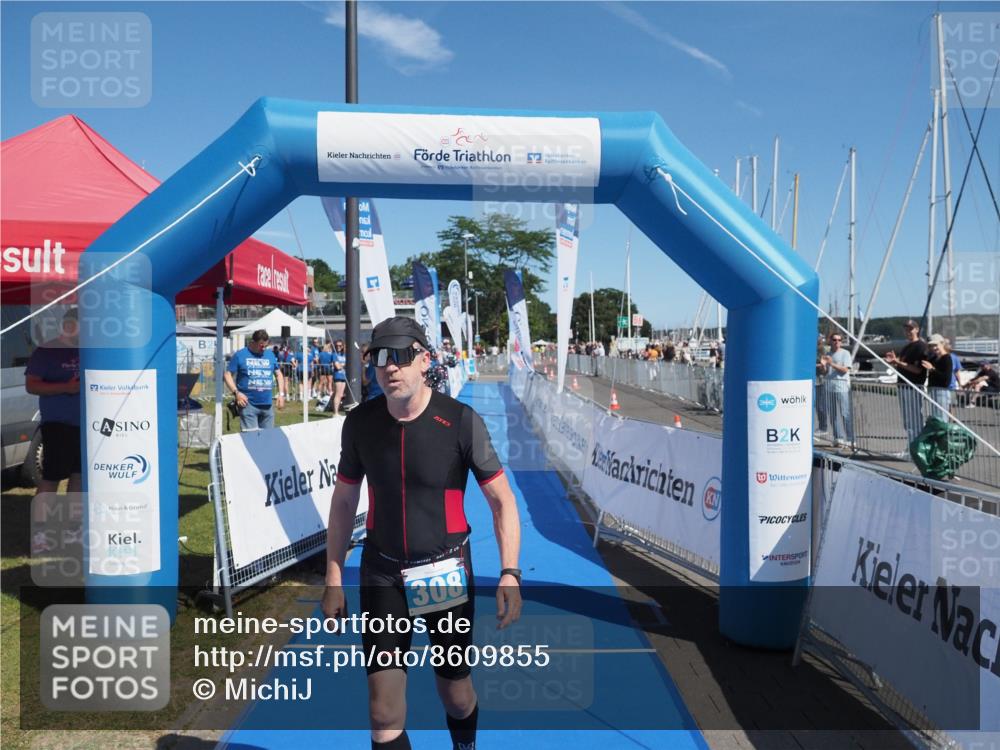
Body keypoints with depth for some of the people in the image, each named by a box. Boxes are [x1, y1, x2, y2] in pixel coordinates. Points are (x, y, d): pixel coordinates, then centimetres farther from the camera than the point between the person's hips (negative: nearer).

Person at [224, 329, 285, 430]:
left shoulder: (270, 355, 13)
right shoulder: (240, 355, 1)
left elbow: (278, 374, 21)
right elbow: (227, 374, 1)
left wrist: (281, 394, 10)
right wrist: (236, 392, -12)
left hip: (267, 405, 4)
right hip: (248, 404, -4)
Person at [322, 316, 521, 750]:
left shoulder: (461, 421, -15)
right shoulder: (359, 422, -6)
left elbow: (502, 500, -10)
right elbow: (343, 502, 6)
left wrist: (509, 575, -19)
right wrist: (334, 578, 6)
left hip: (447, 572, -1)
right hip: (382, 573, 2)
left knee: (456, 696, 16)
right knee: (384, 714, -4)